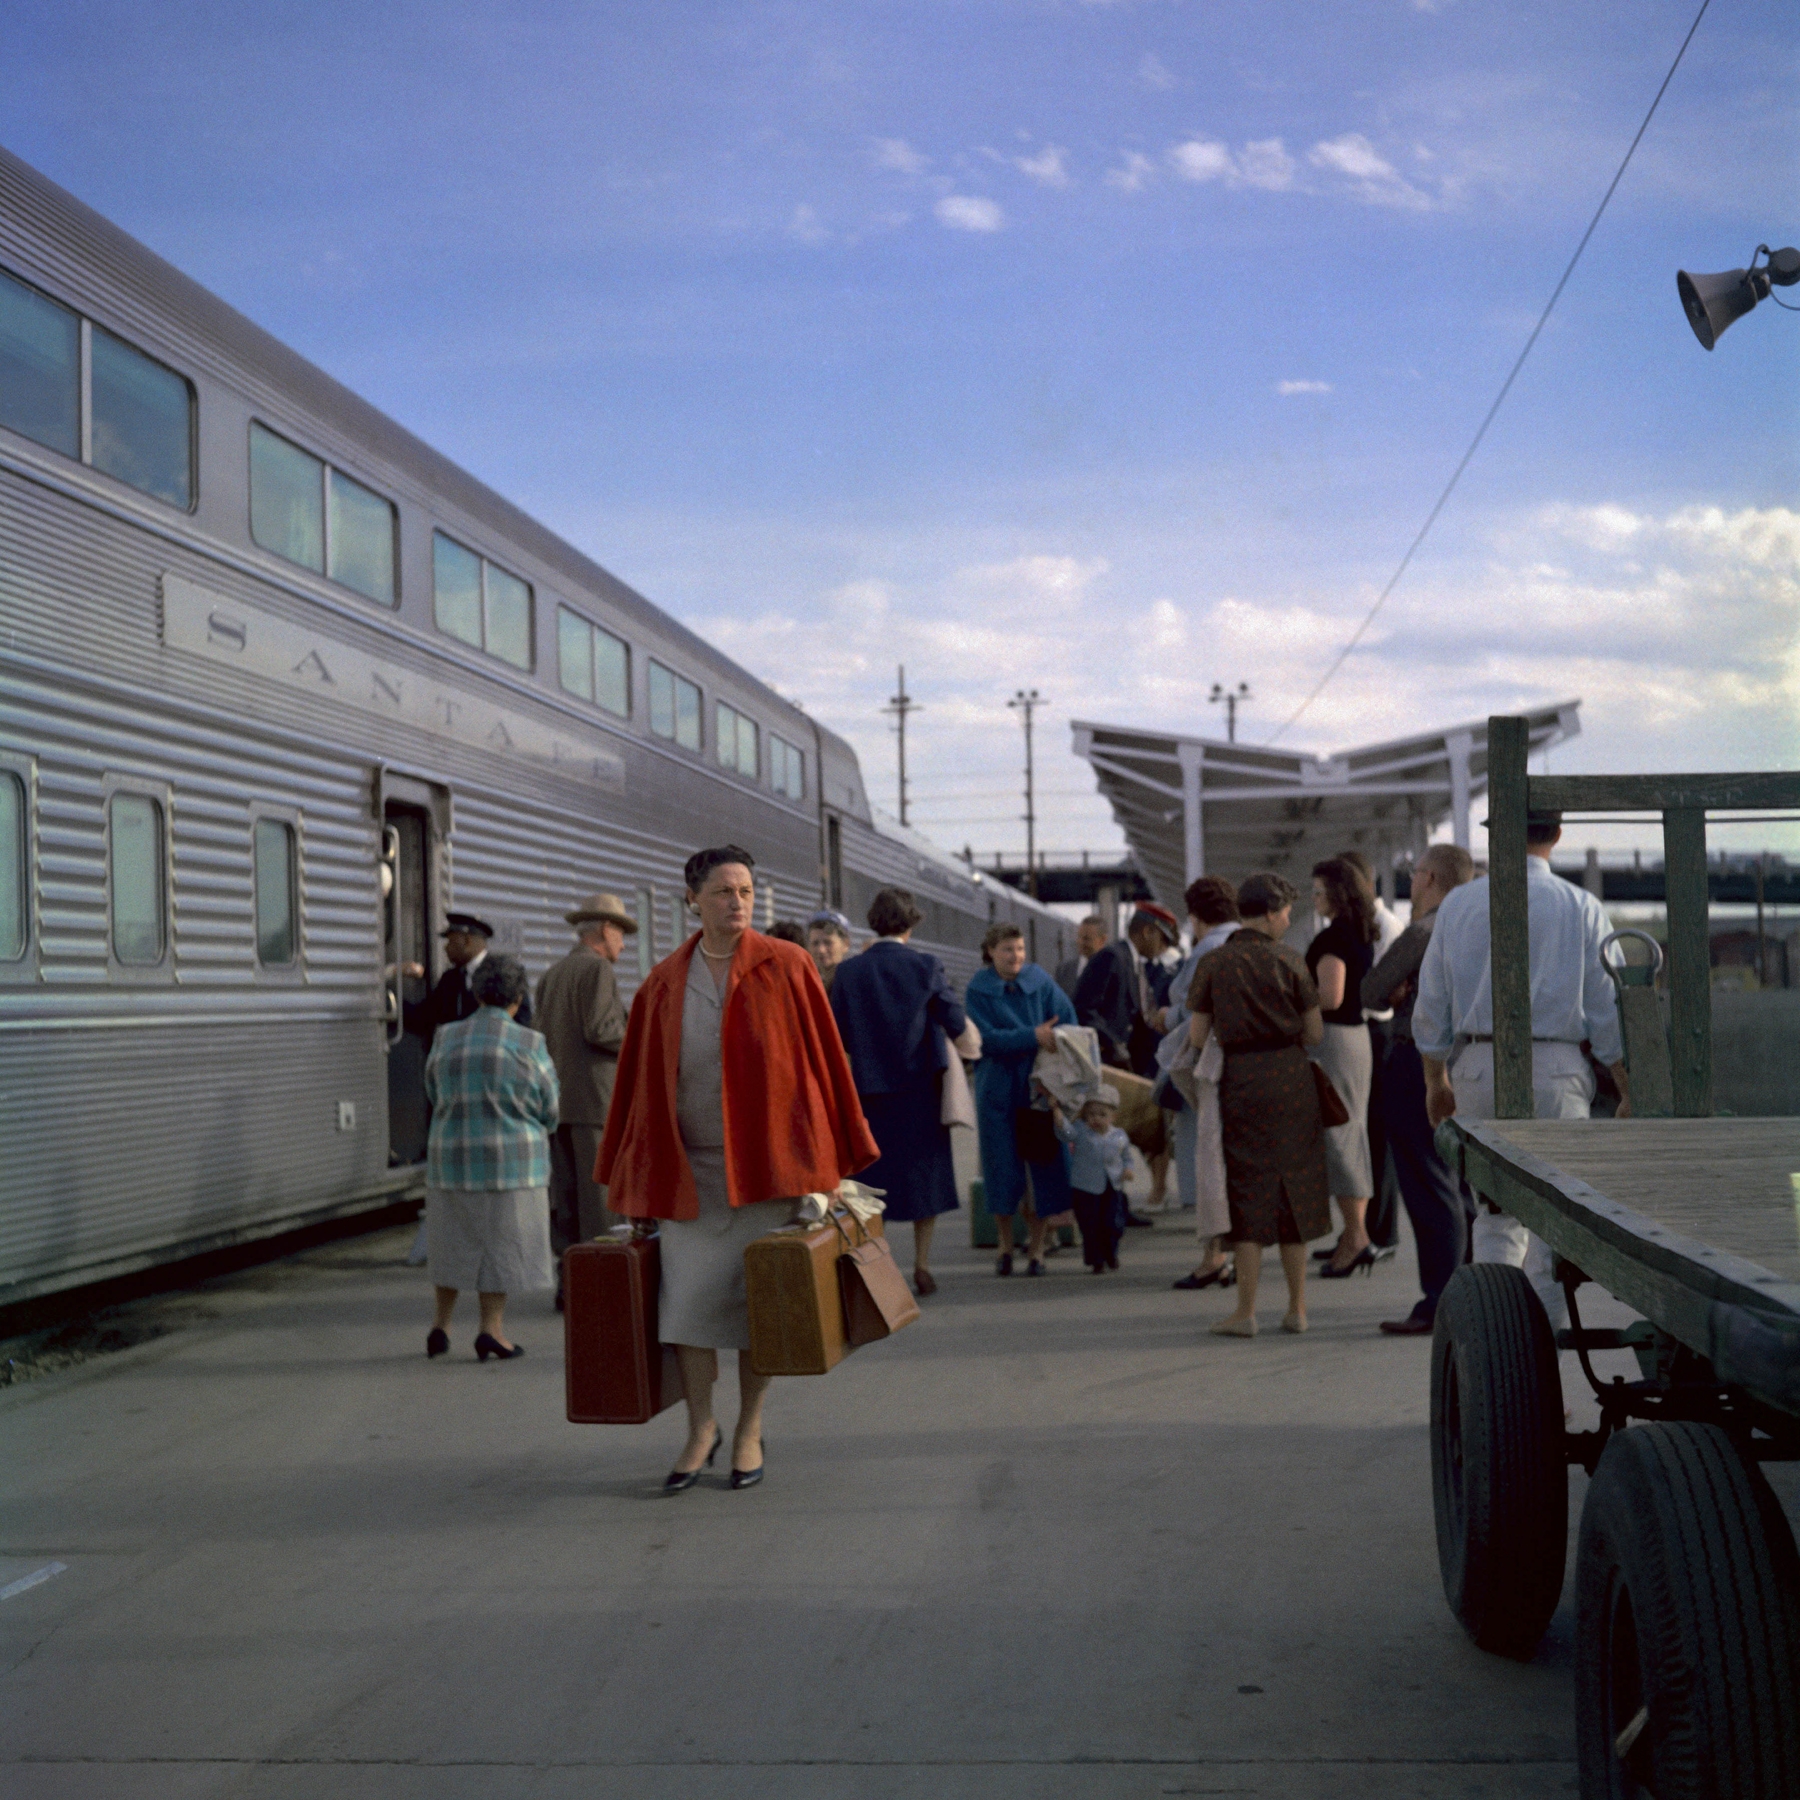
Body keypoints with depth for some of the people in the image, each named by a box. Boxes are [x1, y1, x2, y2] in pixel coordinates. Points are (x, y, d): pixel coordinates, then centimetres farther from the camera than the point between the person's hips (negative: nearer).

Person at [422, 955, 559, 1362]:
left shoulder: (446, 1039, 1)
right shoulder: (529, 1045, -8)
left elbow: (436, 1095, 11)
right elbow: (549, 1110, -2)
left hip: (453, 1156, 3)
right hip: (511, 1160, -3)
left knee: (454, 1238, 17)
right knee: (501, 1241, 5)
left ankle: (441, 1322, 19)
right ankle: (492, 1328, 1)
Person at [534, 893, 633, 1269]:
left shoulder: (550, 976, 18)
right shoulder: (597, 969, -7)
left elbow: (544, 1037, 15)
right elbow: (600, 1029, -17)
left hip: (557, 1098, 8)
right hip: (594, 1097, -8)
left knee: (566, 1195, 7)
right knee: (599, 1196, -6)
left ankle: (569, 1279, 8)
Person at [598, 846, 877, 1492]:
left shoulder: (786, 968, -3)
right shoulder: (663, 985, 4)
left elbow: (825, 1061, -1)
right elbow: (639, 1083, 10)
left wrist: (836, 1163, -2)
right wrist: (629, 1182, 10)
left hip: (766, 1164, -2)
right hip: (689, 1170, 2)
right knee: (689, 1298, -3)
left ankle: (749, 1431, 20)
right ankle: (701, 1430, 14)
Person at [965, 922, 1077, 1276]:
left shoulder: (1040, 982, 3)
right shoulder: (979, 990, -2)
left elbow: (1068, 1022, 0)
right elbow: (987, 1037, -12)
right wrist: (1033, 1036, -22)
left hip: (1038, 1086, 1)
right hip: (997, 1090, -1)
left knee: (1043, 1163, -1)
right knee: (1002, 1167, 1)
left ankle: (1036, 1246, 10)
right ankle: (1005, 1245, 16)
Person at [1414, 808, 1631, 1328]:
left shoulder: (1458, 904, 4)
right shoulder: (1581, 908, -1)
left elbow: (1432, 1003, 8)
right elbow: (1609, 1009, -2)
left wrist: (1436, 1081, 20)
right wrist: (1629, 1091, 5)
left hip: (1479, 1066, 2)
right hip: (1556, 1070, -2)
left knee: (1495, 1204, 15)